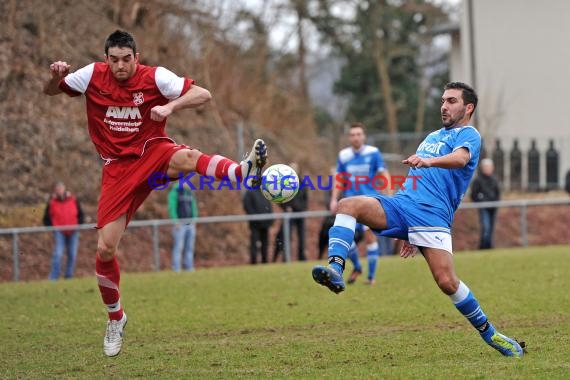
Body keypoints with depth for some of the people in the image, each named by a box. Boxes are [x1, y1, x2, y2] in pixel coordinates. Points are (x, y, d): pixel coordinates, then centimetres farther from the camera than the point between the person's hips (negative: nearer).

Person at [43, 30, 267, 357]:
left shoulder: (154, 77, -9)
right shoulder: (92, 76, -2)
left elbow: (203, 95, -14)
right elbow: (50, 92, 9)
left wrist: (170, 107, -31)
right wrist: (57, 76, -15)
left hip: (152, 152, -2)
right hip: (118, 167, 2)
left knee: (186, 157, -39)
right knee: (105, 249, -5)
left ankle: (245, 172, -68)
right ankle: (116, 319, 18)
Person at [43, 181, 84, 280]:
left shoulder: (73, 200, 3)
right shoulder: (52, 202, -1)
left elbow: (80, 214, 14)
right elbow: (46, 218, 7)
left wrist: (79, 225, 2)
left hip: (73, 232, 3)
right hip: (59, 232, -3)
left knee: (72, 255, 2)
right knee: (58, 254, -15)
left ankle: (68, 276, 15)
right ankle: (53, 278, -14)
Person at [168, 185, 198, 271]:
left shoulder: (190, 192, 14)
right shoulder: (174, 191, -6)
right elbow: (172, 208, -12)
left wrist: (194, 221, 6)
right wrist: (176, 222, -17)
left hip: (190, 225, 6)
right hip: (180, 225, -6)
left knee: (190, 247, 3)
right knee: (178, 247, -9)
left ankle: (189, 268, 6)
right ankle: (176, 269, -8)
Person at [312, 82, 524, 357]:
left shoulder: (469, 135, 5)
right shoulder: (432, 137, 30)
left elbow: (460, 158, -19)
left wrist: (428, 161, -40)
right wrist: (410, 234, 29)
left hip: (432, 216, -7)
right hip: (401, 204, 7)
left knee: (447, 281, -19)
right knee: (348, 205, -20)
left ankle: (490, 333, 0)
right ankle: (335, 269, -37)